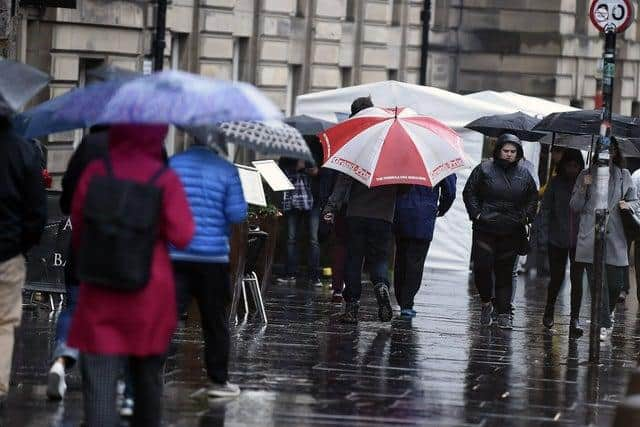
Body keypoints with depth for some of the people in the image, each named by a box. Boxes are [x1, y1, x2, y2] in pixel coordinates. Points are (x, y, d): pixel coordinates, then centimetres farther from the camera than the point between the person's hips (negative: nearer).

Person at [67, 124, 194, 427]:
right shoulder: (164, 178, -8)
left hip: (100, 296, -1)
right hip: (150, 294, 1)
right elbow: (182, 236, -12)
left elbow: (78, 228, 4)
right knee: (147, 376, 20)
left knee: (100, 382, -7)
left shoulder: (95, 172, -5)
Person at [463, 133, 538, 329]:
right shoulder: (484, 169, 2)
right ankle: (486, 302, 13)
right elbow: (469, 192, 5)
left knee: (505, 271, 3)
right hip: (485, 229, -2)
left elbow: (533, 197, 20)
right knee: (482, 266, -10)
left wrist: (526, 217, 6)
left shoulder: (523, 174, 10)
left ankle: (504, 313, 7)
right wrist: (476, 213, -6)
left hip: (511, 232, 2)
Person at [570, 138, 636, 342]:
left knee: (616, 282, -2)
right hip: (591, 237, -1)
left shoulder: (624, 175, 13)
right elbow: (575, 206, 6)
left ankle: (605, 316, 23)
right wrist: (583, 188, -11)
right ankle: (604, 325, -6)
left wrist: (628, 205, -5)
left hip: (615, 235, 1)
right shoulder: (586, 175, 9)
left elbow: (634, 200, 19)